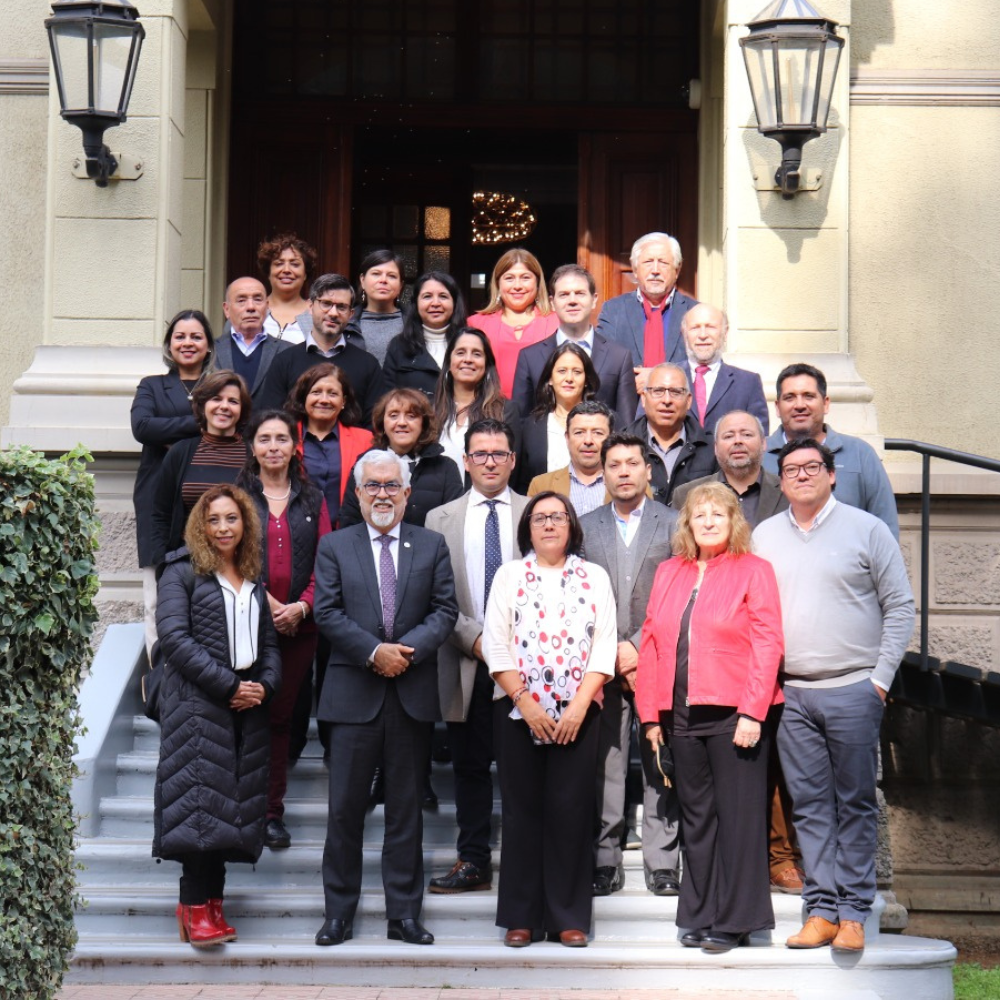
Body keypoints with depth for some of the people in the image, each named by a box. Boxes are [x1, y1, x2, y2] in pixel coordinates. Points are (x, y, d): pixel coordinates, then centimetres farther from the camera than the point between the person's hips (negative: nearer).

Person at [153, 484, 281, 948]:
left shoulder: (253, 579, 17)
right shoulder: (182, 572, -1)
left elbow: (270, 642, 17)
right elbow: (174, 636, -12)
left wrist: (265, 685, -3)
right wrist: (228, 686, -14)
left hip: (249, 704, 6)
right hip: (198, 703, -6)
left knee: (234, 802, 3)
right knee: (201, 800, -11)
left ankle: (211, 901, 8)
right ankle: (196, 907, -8)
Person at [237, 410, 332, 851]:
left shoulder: (312, 500, 12)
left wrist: (302, 606, -11)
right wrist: (266, 602, -14)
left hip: (299, 625, 2)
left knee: (281, 715, 5)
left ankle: (273, 810, 10)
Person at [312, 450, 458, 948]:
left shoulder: (431, 545, 10)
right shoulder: (334, 547, 7)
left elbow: (445, 610, 3)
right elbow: (328, 613, -2)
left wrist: (407, 648, -14)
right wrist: (375, 652, -14)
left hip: (412, 694, 1)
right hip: (354, 694, -1)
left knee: (406, 808, 6)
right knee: (345, 808, 1)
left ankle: (404, 913, 12)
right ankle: (339, 913, 10)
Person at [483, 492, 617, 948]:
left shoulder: (594, 577, 8)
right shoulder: (510, 575, 7)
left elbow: (604, 645, 2)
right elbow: (495, 644, 0)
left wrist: (578, 706, -9)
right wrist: (525, 702, -9)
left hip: (578, 713, 0)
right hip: (519, 711, 0)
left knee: (571, 811, -1)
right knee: (522, 811, 2)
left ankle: (569, 917, 6)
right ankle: (520, 917, 8)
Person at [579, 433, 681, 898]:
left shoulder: (674, 525, 7)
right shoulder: (584, 527, 12)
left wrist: (637, 645, -9)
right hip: (601, 666, 1)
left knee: (662, 766, 0)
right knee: (603, 766, 0)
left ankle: (663, 863, 6)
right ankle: (605, 863, 6)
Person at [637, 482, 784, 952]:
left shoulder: (753, 570, 1)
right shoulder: (669, 573, 16)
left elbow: (767, 644, -6)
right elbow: (651, 644, 15)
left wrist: (751, 712, -14)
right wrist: (650, 714, 9)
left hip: (733, 714, -5)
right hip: (682, 716, 5)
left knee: (738, 815, -2)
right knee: (695, 816, 9)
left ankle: (734, 919, 4)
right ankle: (700, 916, 16)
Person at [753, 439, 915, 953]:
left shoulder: (866, 529, 2)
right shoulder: (763, 537, 11)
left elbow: (899, 606, 2)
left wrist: (881, 679, -5)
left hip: (853, 692, -3)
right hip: (791, 694, 3)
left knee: (855, 804, 1)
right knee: (810, 806, 4)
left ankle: (853, 912, 5)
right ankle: (821, 909, 8)